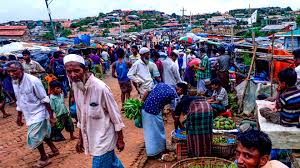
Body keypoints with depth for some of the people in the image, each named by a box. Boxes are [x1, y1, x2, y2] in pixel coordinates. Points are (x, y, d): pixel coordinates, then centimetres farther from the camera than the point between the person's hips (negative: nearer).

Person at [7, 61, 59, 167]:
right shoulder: (14, 82, 0)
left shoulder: (33, 81, -22)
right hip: (29, 115, 8)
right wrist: (19, 116, 19)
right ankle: (54, 150, 38)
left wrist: (51, 116, -18)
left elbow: (45, 99, -19)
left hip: (38, 113, -7)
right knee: (41, 134, 19)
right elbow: (19, 101, 13)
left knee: (34, 137, -3)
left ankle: (44, 159, 19)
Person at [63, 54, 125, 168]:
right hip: (90, 137, 6)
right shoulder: (75, 86, -1)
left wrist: (120, 139, -8)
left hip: (103, 138, -6)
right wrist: (80, 138, 15)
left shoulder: (100, 87, -23)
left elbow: (115, 115, -15)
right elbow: (80, 115, 10)